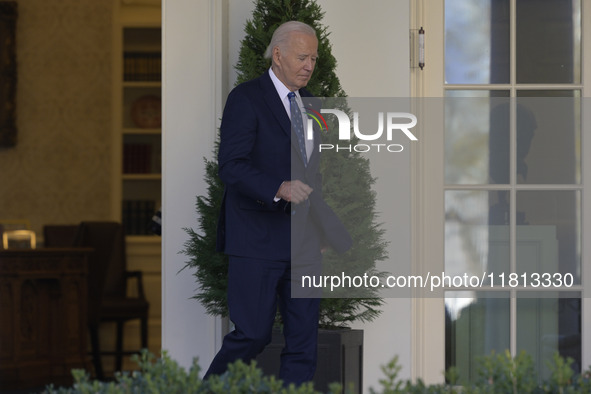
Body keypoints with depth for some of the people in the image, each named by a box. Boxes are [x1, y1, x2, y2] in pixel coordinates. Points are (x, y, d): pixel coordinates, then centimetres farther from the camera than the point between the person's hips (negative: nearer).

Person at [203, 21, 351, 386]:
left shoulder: (308, 102, 16)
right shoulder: (246, 98, -8)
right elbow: (231, 166, -17)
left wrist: (323, 227, 23)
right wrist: (279, 189, -30)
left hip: (303, 241, 7)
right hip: (257, 237, -7)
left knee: (304, 338, 3)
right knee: (252, 335, -7)